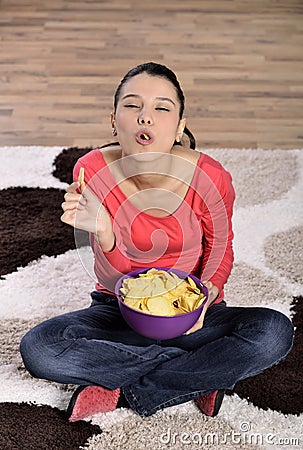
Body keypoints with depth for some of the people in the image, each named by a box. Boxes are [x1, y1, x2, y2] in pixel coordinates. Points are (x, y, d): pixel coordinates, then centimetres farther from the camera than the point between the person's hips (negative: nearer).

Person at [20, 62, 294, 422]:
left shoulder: (211, 178, -17)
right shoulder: (92, 171, -16)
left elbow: (219, 247, 3)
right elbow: (115, 275, -14)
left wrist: (207, 292, -17)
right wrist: (103, 232, -36)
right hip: (118, 310, 0)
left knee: (275, 331, -27)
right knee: (37, 347, -27)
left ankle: (119, 391, -18)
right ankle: (201, 374, -17)